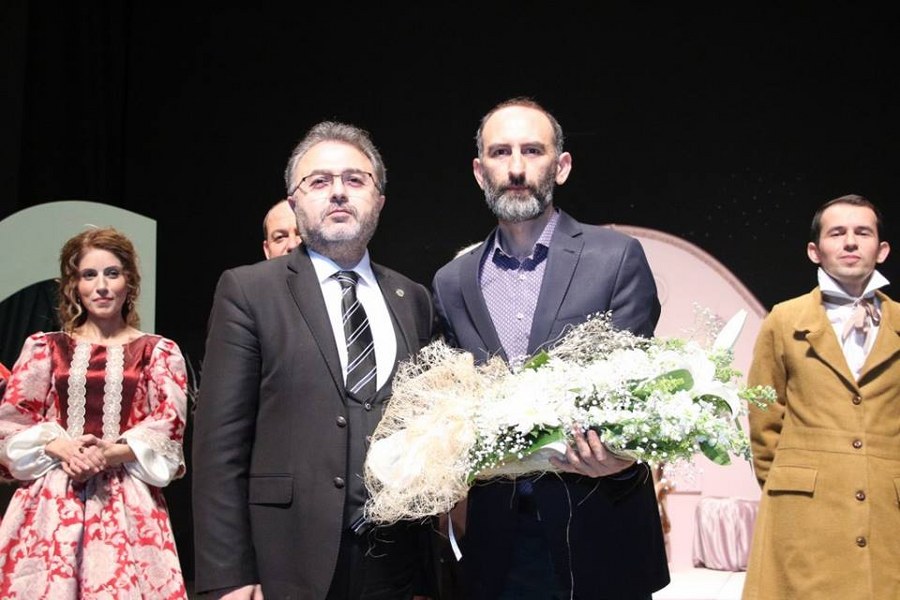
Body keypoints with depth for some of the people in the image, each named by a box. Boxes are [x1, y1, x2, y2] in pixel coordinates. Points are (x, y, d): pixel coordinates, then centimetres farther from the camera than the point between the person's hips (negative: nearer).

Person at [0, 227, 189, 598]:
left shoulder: (158, 352, 9)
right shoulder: (44, 348, 12)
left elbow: (169, 427, 0)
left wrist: (111, 454, -15)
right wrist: (60, 447, -12)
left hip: (128, 500, -1)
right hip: (51, 497, 1)